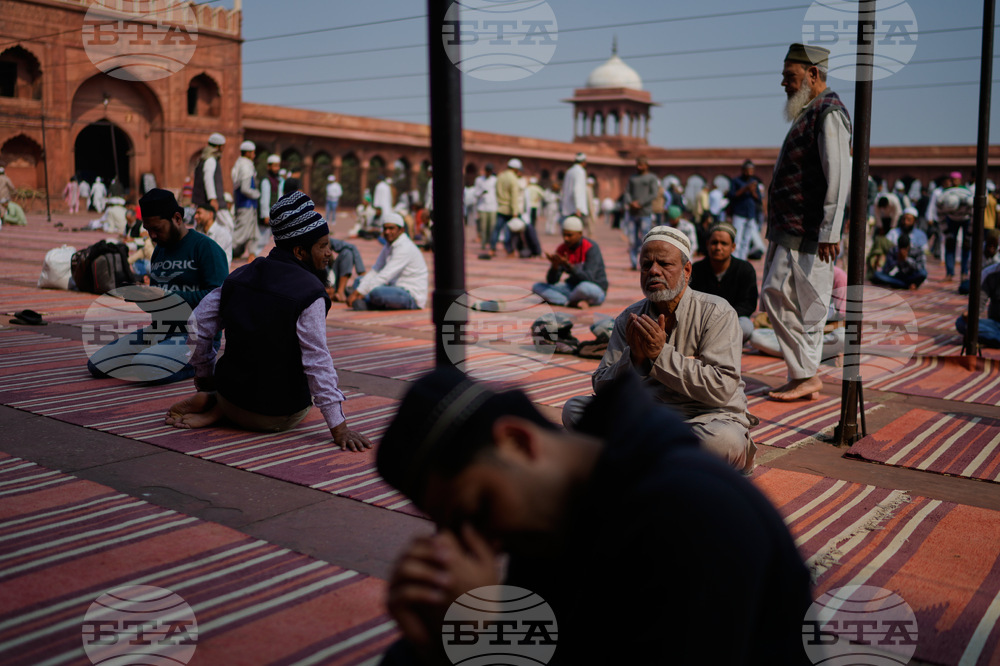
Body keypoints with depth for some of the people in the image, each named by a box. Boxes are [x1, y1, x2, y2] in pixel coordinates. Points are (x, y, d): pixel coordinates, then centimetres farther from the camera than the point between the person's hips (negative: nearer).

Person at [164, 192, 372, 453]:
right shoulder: (309, 293, -19)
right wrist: (339, 427, -19)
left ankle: (212, 401, 7)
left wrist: (205, 376, 20)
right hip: (281, 416, -6)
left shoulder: (240, 276, 1)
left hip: (231, 393, 7)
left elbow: (196, 326, 5)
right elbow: (318, 362, -22)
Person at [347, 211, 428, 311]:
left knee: (376, 292, -35)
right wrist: (358, 290, -6)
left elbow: (384, 276, -26)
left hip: (413, 297, -10)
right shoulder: (389, 246, 10)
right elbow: (375, 271, 9)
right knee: (359, 280, 12)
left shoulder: (405, 248, -20)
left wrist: (359, 292, -26)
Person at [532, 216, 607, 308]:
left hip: (596, 290, -6)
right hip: (572, 288, 6)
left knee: (584, 287, -41)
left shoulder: (591, 248, -17)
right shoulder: (561, 250, -2)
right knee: (537, 286, -9)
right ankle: (573, 303, -25)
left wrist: (568, 265, -38)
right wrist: (555, 266, -26)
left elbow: (588, 278, -27)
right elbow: (551, 281, -5)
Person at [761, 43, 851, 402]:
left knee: (779, 295, -10)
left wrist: (829, 232, -24)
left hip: (809, 233, -10)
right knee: (779, 298, 10)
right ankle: (803, 378, 18)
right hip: (789, 229, 10)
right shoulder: (808, 113, 19)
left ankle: (806, 375, -1)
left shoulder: (829, 112, -11)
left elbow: (839, 177, -20)